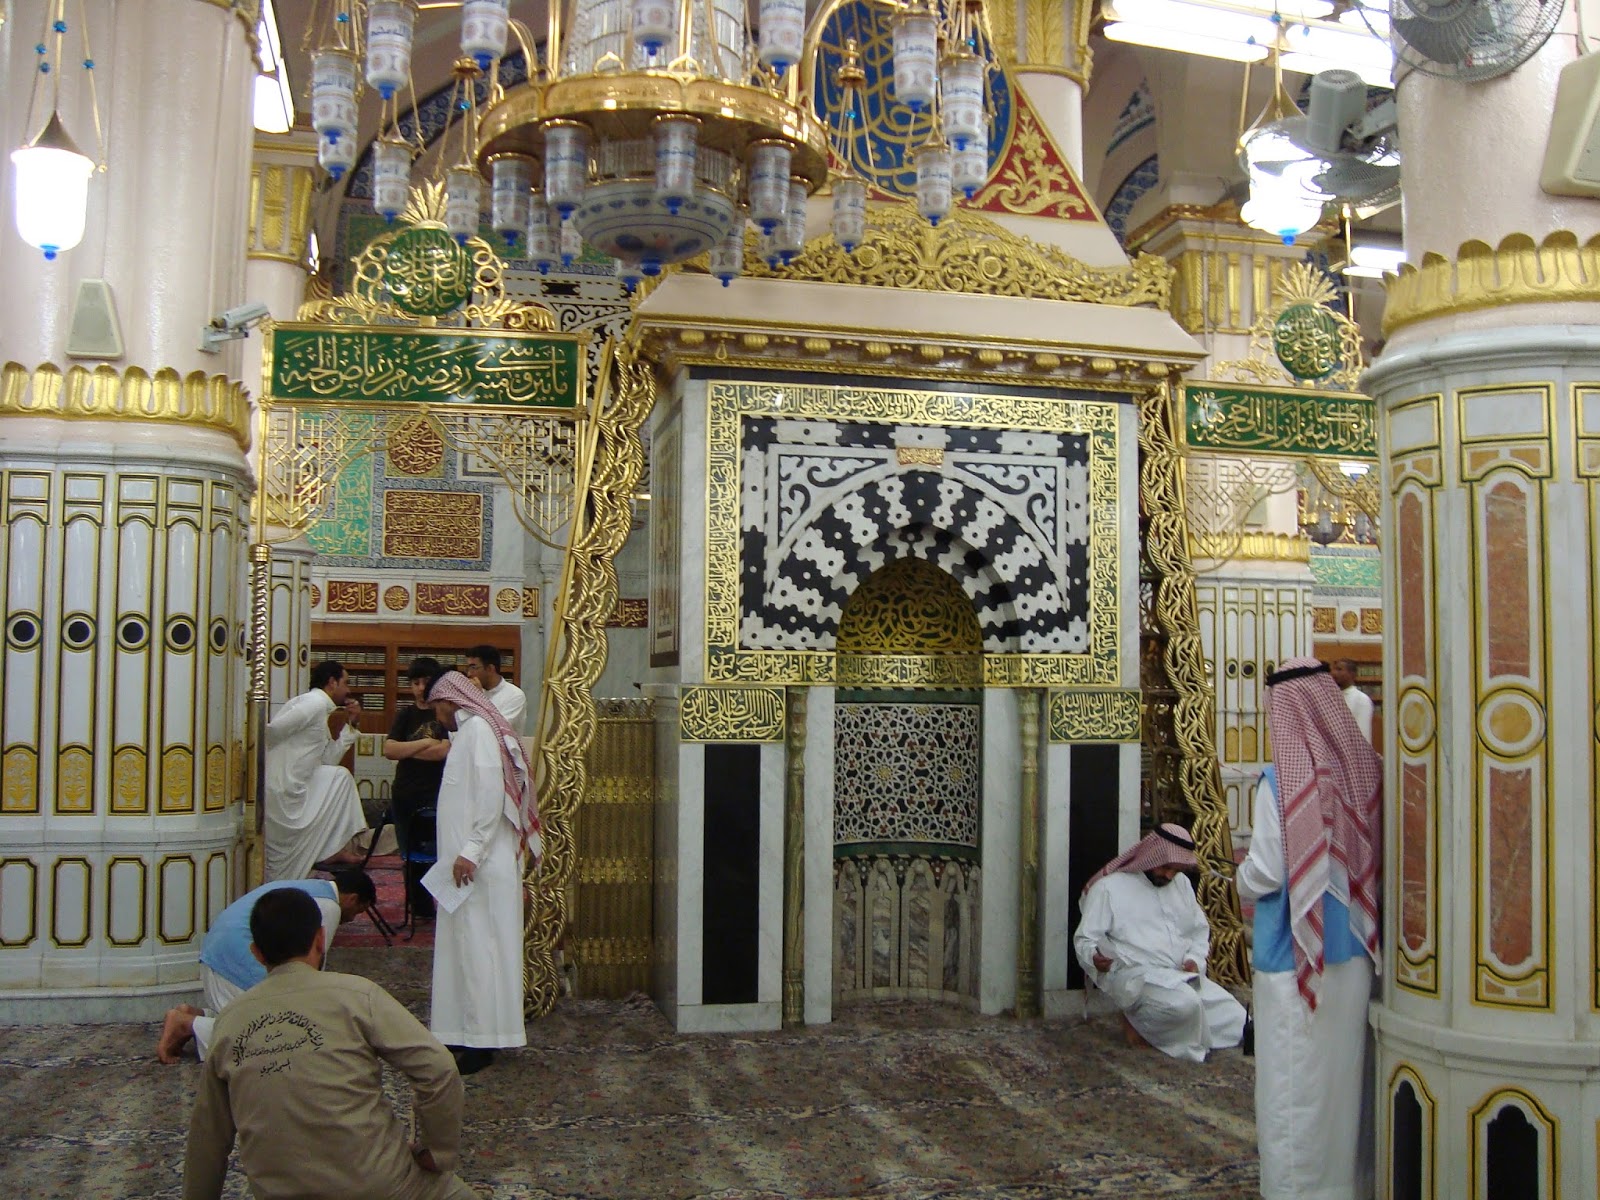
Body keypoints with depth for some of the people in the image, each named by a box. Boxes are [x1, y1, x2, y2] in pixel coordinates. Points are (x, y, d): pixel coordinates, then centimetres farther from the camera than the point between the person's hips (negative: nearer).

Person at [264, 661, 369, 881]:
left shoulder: (319, 707, 19)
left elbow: (329, 758, 19)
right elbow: (272, 730, -20)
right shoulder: (316, 704, -10)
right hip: (283, 792, -10)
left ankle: (335, 849, 16)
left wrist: (350, 725, 19)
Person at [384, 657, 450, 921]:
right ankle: (420, 909, 22)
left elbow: (444, 750, -16)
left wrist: (406, 751, -5)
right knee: (411, 856, 11)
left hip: (436, 796, -5)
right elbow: (388, 750, -1)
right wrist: (424, 743, -11)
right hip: (405, 796, 5)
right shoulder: (406, 715, 12)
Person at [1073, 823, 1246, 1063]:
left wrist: (1195, 958, 2)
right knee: (1185, 1004, -35)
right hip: (1135, 975, -8)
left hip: (1184, 976, 8)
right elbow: (1084, 939, -5)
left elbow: (1200, 931, 24)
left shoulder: (1182, 884, 18)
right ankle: (1139, 1019, -5)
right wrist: (1094, 958, -28)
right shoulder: (1109, 888, -2)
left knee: (1238, 1021, -8)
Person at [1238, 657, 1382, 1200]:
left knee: (1295, 1078, 6)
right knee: (1346, 1070, 18)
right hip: (1356, 949, 6)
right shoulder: (1366, 767, -3)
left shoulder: (1283, 780, -18)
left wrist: (1244, 875, 5)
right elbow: (1376, 858, 4)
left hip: (1295, 953, -6)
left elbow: (1264, 874, -16)